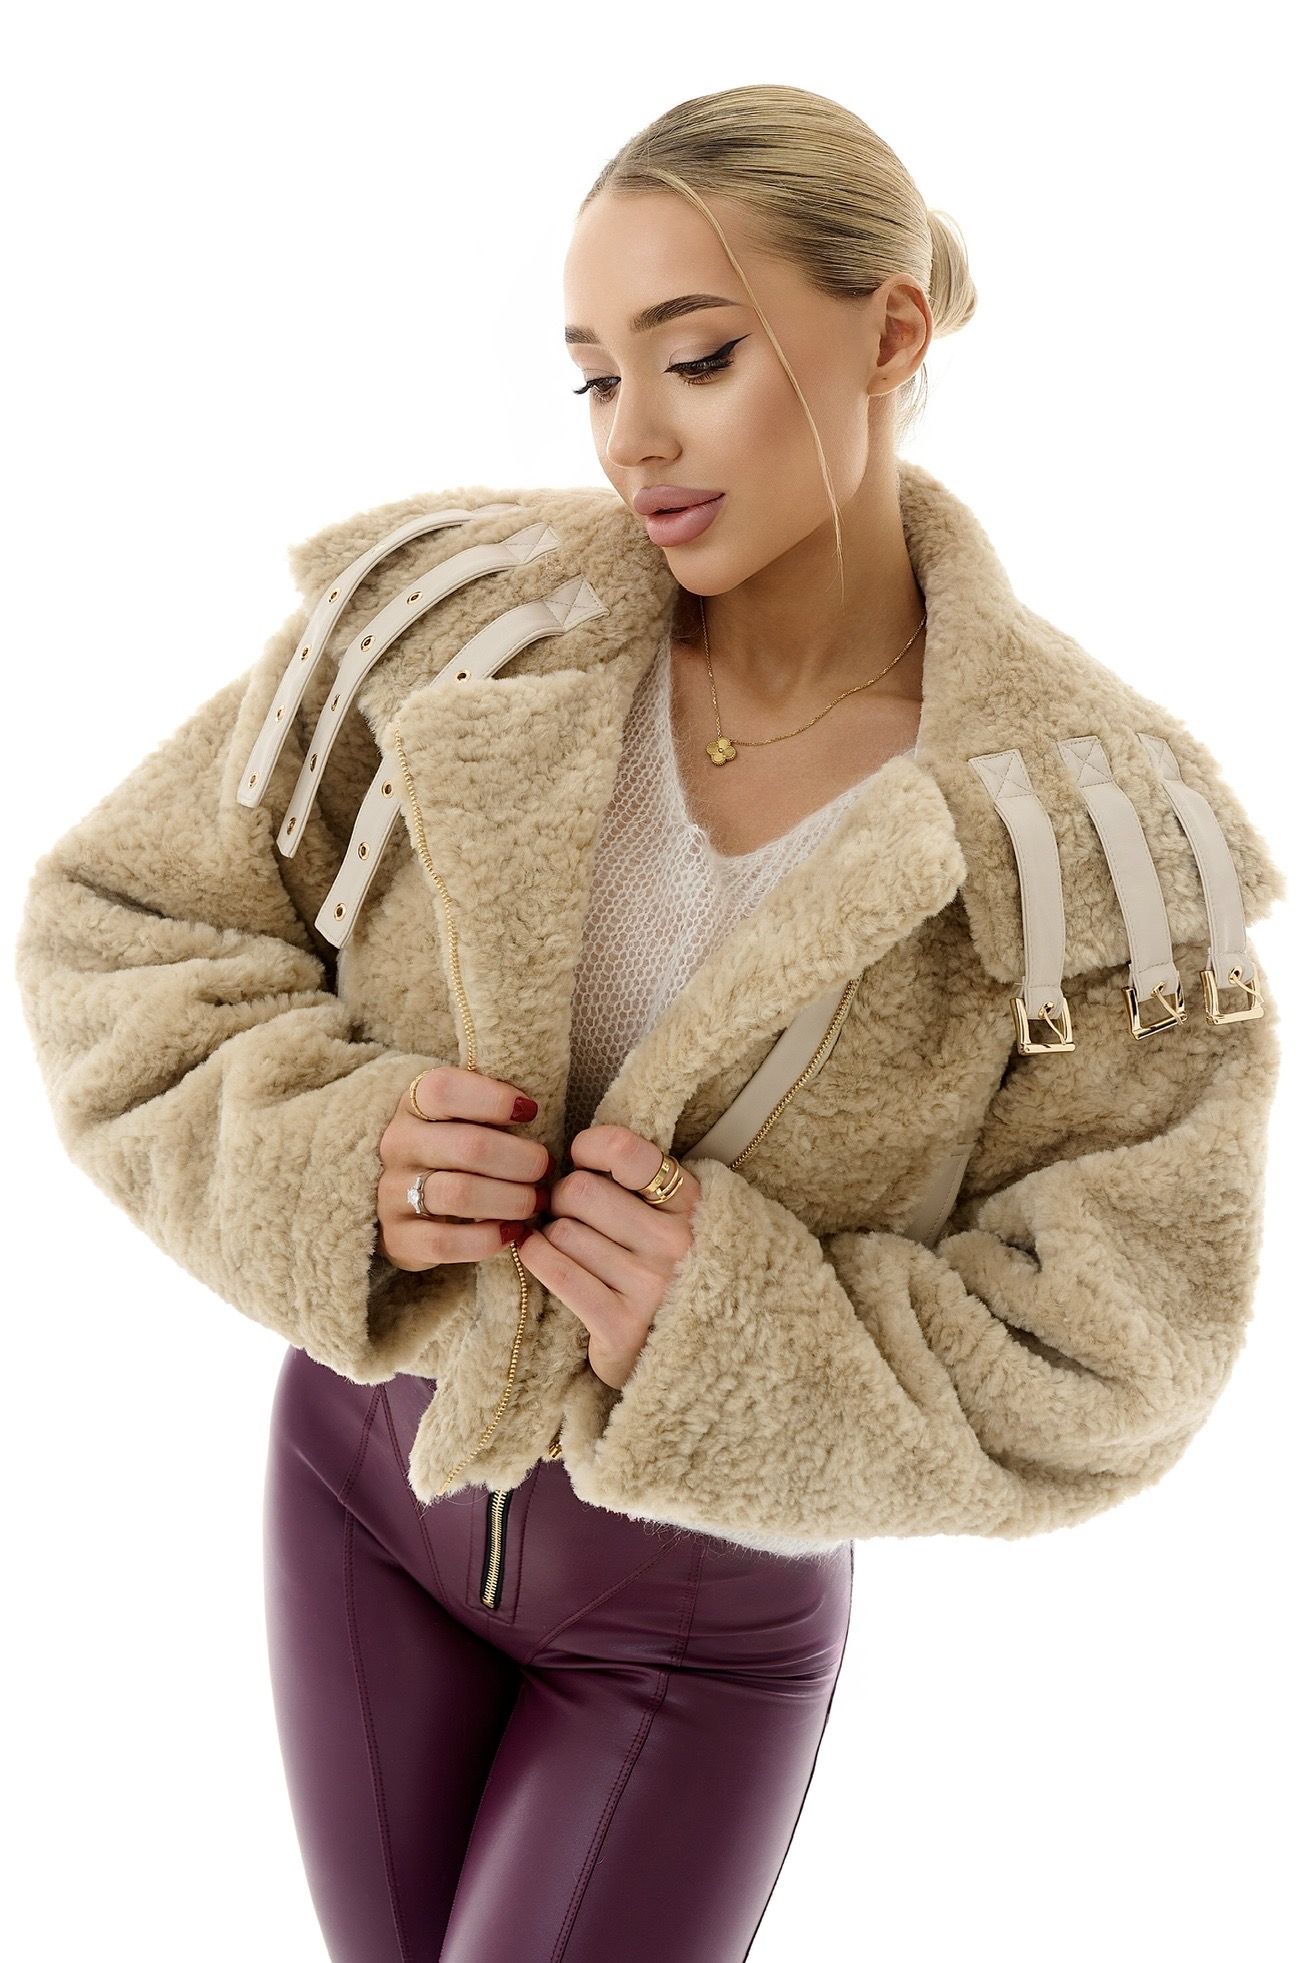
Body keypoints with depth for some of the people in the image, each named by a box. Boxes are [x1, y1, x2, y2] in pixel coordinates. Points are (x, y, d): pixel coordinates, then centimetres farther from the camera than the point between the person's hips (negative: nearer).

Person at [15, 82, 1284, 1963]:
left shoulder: (1096, 836, -21)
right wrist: (336, 1155, -27)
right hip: (370, 1455, 3)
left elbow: (1091, 1361, -16)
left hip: (713, 1587, -2)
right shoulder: (458, 624, -16)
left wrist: (739, 1327, -33)